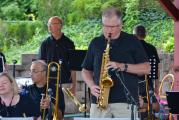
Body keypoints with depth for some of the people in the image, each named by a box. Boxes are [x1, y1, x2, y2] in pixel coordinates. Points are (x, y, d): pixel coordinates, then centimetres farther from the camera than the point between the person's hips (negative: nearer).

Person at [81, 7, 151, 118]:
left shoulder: (132, 41, 5)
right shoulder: (96, 43, 14)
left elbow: (146, 68, 1)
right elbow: (86, 70, 20)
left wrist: (123, 66, -13)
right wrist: (92, 86, -1)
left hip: (126, 101, -3)